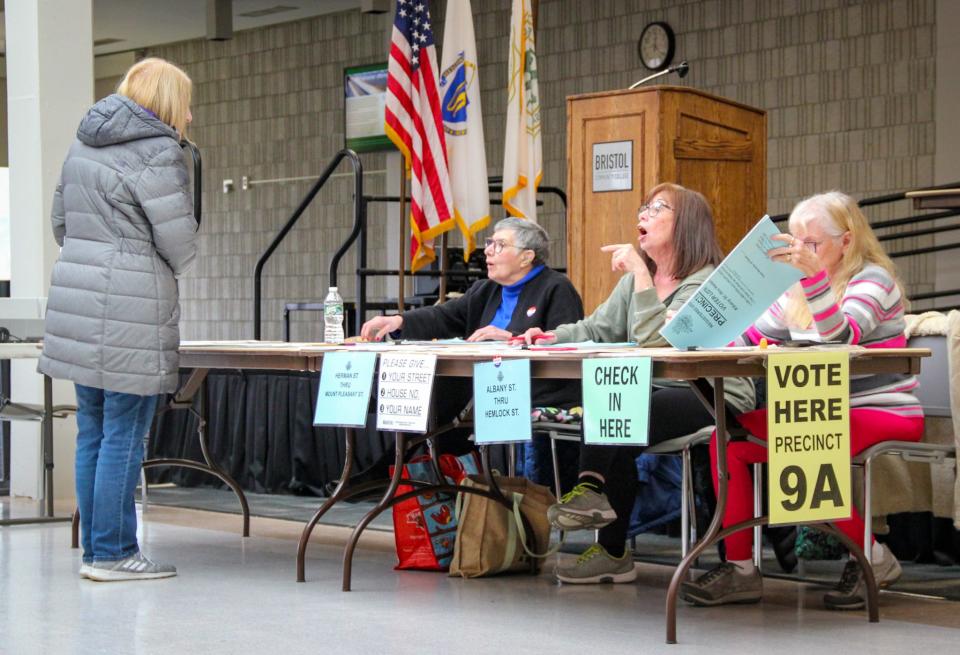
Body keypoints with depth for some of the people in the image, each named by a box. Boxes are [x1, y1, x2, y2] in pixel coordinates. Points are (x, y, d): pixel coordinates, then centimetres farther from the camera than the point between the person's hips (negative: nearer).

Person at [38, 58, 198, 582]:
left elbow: (61, 221, 20)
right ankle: (112, 553, 0)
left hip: (76, 297, 8)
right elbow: (179, 243, -10)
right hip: (130, 310, -8)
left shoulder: (85, 143, 15)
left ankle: (94, 548, 17)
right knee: (124, 436, -3)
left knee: (92, 432, 12)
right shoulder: (157, 153, -10)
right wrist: (167, 269, 10)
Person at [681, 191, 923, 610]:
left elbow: (841, 337, -28)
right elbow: (751, 338, 17)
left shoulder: (874, 278, -9)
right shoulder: (797, 290, 14)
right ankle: (739, 569, -9)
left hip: (883, 414, -8)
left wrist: (814, 274, -38)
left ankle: (875, 560, -13)